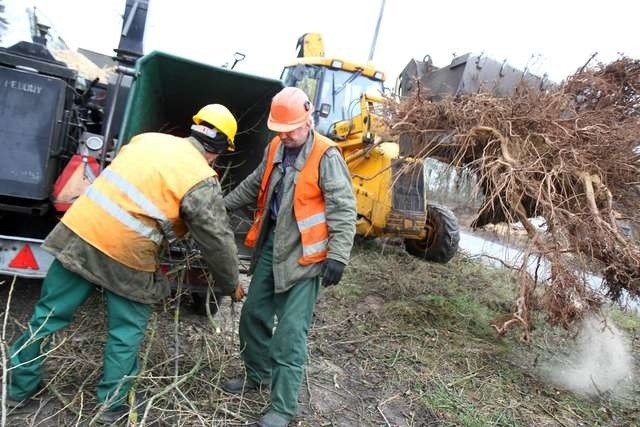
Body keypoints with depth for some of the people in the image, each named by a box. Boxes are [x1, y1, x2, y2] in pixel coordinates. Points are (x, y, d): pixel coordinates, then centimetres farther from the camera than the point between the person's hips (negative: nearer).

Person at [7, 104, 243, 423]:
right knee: (126, 332, 14)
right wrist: (231, 286, 9)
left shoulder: (148, 139, 10)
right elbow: (219, 242, -5)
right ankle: (111, 404, 28)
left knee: (48, 315, 20)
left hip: (79, 233, 7)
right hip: (125, 258, -6)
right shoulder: (202, 182, -9)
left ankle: (20, 387, 40)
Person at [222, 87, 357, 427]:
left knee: (290, 332, -2)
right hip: (270, 245, 8)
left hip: (303, 254, -7)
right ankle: (257, 374, 40)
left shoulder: (326, 156, -15)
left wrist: (337, 255, -23)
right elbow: (255, 184, 23)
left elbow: (343, 210, -17)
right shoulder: (275, 148, 7)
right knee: (253, 314, 17)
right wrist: (224, 204, 30)